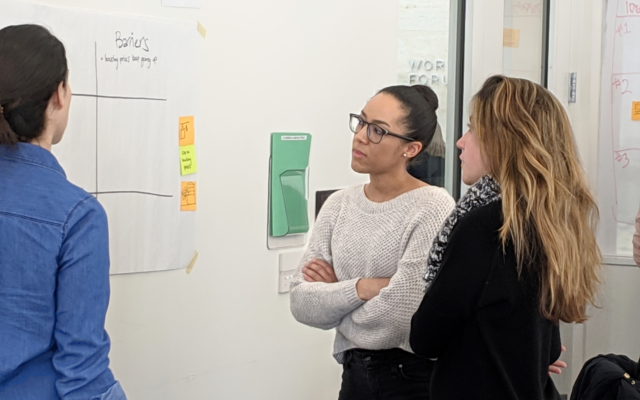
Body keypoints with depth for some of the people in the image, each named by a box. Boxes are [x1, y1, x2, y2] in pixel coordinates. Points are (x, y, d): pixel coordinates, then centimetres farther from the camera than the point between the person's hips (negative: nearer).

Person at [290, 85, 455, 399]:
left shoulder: (432, 208, -16)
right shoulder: (338, 205, 2)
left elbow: (400, 317, -22)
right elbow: (301, 303, -4)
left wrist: (335, 294, -7)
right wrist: (360, 288, -19)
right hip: (355, 374, 5)